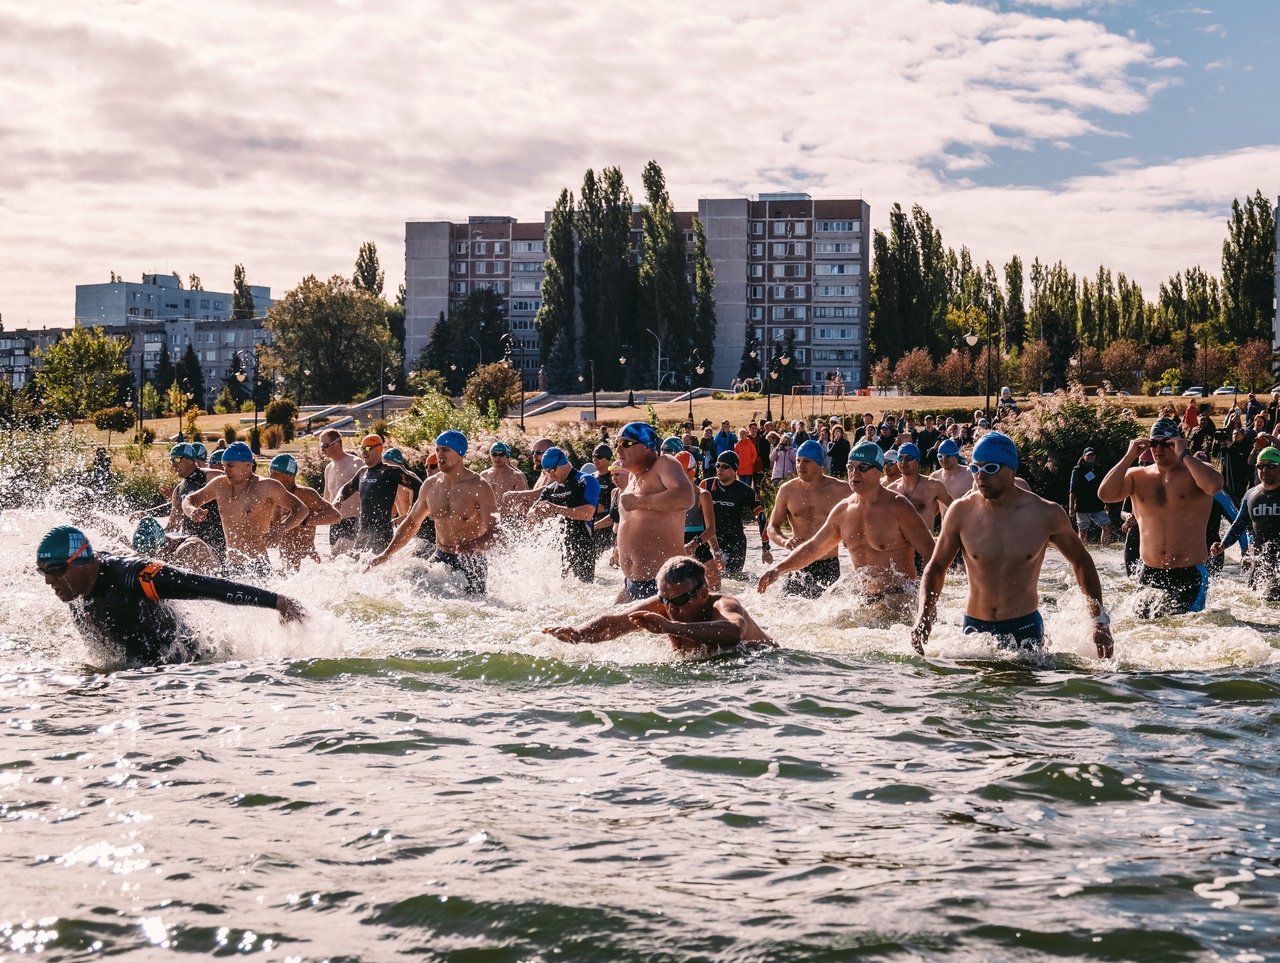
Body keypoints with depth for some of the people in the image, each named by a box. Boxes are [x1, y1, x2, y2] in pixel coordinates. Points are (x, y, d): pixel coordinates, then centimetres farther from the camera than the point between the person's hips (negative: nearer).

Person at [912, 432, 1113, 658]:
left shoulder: (1046, 514, -7)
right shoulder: (961, 512, -7)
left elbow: (1081, 561, 8)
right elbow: (936, 567, 5)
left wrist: (1100, 619, 3)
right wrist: (923, 615, -11)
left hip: (1025, 630, -1)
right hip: (975, 629, 1)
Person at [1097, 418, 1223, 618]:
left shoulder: (1195, 472, -3)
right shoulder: (1137, 477, 7)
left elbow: (1214, 486, -27)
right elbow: (1105, 494, -10)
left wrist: (1184, 455, -20)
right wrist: (1129, 457, -10)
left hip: (1189, 576, -4)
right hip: (1150, 575, 4)